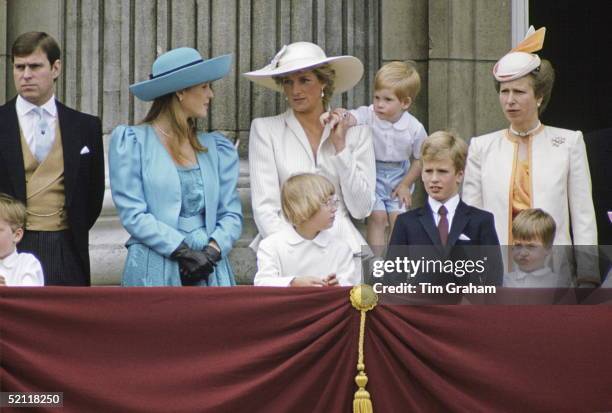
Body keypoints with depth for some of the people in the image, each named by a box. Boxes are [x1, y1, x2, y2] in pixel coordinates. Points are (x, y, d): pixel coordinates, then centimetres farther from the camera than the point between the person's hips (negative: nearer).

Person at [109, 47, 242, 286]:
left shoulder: (216, 148, 17)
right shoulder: (131, 142, 4)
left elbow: (231, 213, 12)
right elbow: (132, 214, -5)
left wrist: (212, 251, -8)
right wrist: (184, 251, -12)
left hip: (210, 273, 4)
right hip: (154, 273, -4)